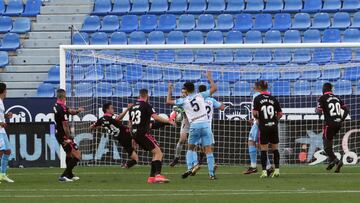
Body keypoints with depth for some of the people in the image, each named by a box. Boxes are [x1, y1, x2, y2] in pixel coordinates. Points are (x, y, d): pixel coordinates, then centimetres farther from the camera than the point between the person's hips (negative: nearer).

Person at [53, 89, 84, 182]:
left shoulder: (57, 106, 5)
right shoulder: (62, 109, -23)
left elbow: (70, 111, 7)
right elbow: (65, 125, -23)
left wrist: (77, 111, -15)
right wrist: (69, 138, -19)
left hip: (58, 135, 10)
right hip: (64, 136, -10)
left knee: (69, 154, 27)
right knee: (77, 155, -9)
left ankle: (70, 175, 39)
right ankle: (64, 176, -13)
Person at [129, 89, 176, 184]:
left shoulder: (132, 107, 18)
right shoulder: (146, 106, -6)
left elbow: (130, 124, 24)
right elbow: (155, 117, -18)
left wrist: (133, 138, 32)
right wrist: (168, 121, -8)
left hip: (135, 133, 8)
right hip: (143, 133, -8)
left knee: (155, 154, 15)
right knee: (158, 152, -12)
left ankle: (152, 177, 8)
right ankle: (158, 175, -30)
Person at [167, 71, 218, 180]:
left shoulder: (184, 101, 3)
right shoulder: (200, 96, 3)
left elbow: (168, 101, 13)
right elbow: (214, 88, 8)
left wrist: (170, 90, 25)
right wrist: (209, 77, 19)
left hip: (194, 125, -1)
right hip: (205, 124, 1)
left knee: (191, 148, 18)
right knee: (208, 150, 2)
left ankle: (191, 166, -6)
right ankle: (211, 174, -2)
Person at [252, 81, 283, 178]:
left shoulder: (257, 99, -5)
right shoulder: (273, 99, 4)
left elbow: (255, 113, -12)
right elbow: (280, 114, 4)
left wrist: (258, 117, 8)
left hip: (263, 127, -3)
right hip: (273, 126, 3)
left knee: (263, 149, 3)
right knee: (275, 148, 12)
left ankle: (264, 171, -1)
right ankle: (277, 170, 12)